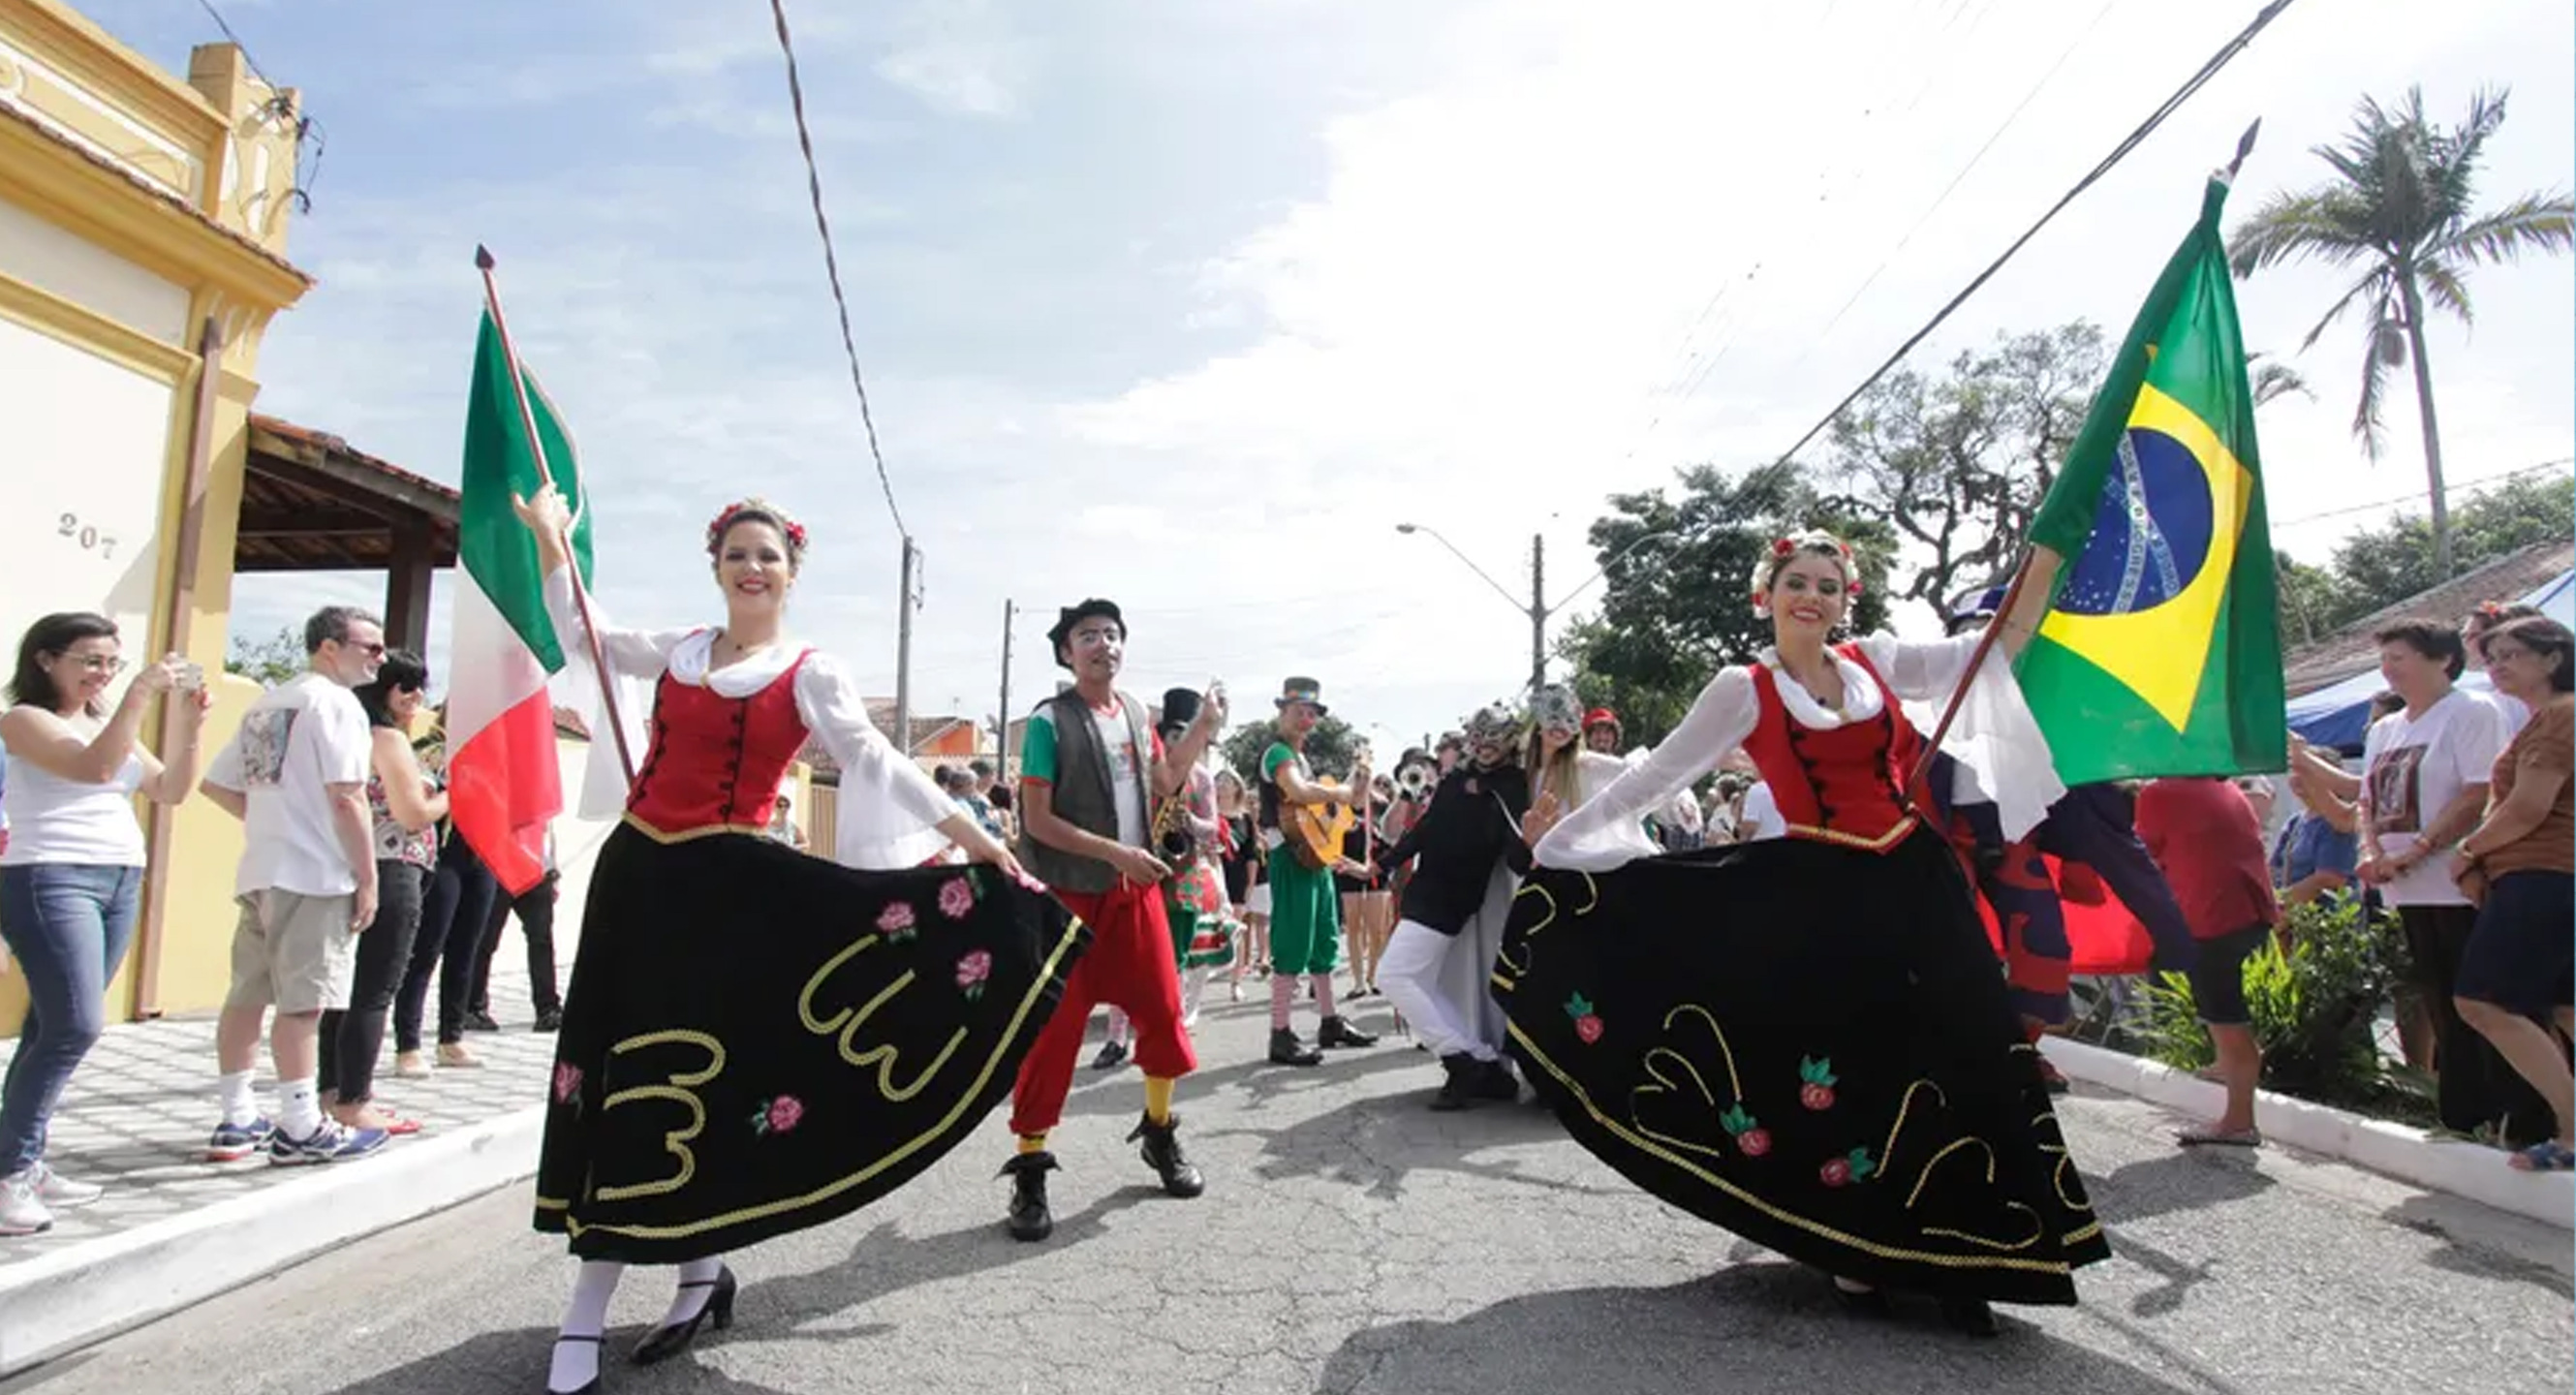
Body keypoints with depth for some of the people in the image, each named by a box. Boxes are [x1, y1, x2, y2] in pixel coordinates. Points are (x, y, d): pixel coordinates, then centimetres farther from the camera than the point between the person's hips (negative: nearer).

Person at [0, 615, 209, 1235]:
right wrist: (140, 695, -22)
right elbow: (96, 767, -19)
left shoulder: (109, 721, 17)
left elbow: (171, 789, 12)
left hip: (121, 883, 7)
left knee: (54, 1027, 8)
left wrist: (188, 723, 0)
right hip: (50, 881, -7)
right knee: (76, 1026, -14)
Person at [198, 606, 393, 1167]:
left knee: (247, 995, 12)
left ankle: (237, 1120, 21)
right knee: (303, 1001, -6)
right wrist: (368, 877, -13)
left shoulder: (266, 703, 17)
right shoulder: (335, 701, -10)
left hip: (260, 872, 9)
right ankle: (301, 1129, -2)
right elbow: (346, 798, -17)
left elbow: (215, 784, 19)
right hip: (314, 875, -9)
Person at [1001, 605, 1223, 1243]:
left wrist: (1204, 727, 8)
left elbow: (1166, 783, 20)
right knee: (1053, 1028, -3)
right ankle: (1029, 1170, 8)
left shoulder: (1137, 714, 8)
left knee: (1162, 1011, 11)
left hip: (1136, 891, 6)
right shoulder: (1049, 721, -10)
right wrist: (1114, 851, -20)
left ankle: (1160, 1132, 31)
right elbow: (1037, 819, -14)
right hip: (1070, 895, -6)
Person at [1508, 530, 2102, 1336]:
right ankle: (1856, 1253, 21)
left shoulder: (1874, 661, 8)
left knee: (1948, 1062, 4)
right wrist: (1563, 840, -3)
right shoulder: (1745, 690, -2)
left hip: (1917, 880, 4)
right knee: (1841, 1069, 4)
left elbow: (1998, 648, 10)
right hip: (1824, 894, -4)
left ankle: (1948, 1259, 15)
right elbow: (1654, 776, -1)